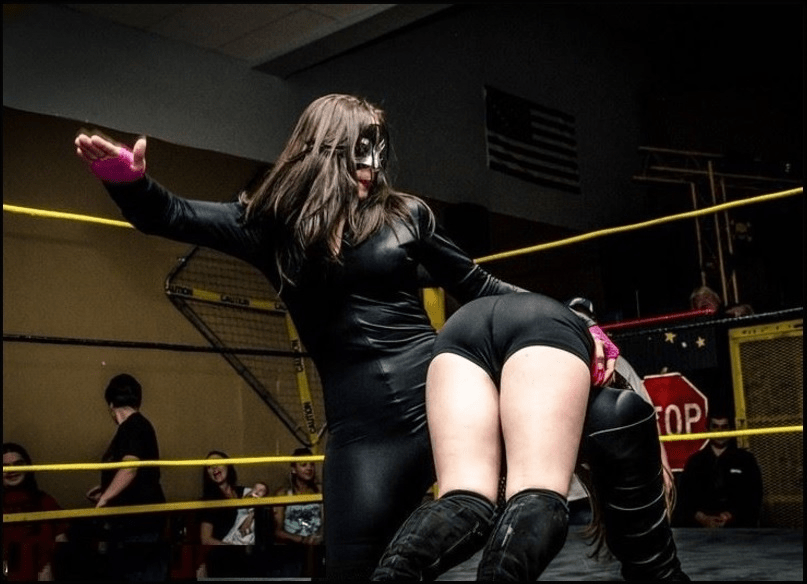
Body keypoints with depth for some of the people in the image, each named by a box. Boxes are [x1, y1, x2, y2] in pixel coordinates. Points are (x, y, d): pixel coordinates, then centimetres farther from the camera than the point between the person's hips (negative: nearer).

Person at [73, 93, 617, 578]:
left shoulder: (404, 214, 7)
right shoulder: (273, 222, 8)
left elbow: (476, 285, 15)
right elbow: (170, 215, 5)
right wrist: (128, 177, -17)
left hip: (438, 395, 0)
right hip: (360, 426, 1)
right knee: (353, 566, 6)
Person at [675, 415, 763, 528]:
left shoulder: (746, 460, 11)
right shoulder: (694, 461, 13)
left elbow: (754, 498, 7)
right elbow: (684, 497, 8)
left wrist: (732, 516, -8)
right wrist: (702, 518, -8)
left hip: (738, 527, 0)